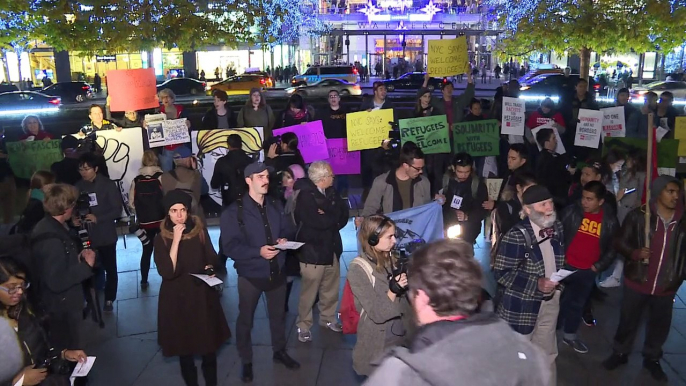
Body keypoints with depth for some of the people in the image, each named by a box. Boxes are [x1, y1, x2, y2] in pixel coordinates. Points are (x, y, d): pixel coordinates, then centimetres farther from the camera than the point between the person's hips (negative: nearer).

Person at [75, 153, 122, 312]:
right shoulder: (78, 187, 3)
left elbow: (117, 210, -10)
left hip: (105, 235, -2)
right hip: (86, 235, 2)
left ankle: (109, 299, 26)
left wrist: (97, 218, -22)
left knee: (110, 268, 9)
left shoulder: (108, 185, -8)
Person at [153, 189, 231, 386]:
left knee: (209, 342, 8)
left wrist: (209, 268, -13)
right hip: (177, 297, -1)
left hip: (202, 293, 2)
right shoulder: (161, 238, -9)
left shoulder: (199, 231, -3)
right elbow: (167, 272, -21)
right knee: (183, 344, 11)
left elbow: (212, 258, 9)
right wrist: (176, 240, -24)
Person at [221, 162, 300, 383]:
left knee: (278, 315, 22)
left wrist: (285, 240, -14)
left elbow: (289, 230, 9)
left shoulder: (276, 206, 3)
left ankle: (280, 351, 43)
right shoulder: (234, 212, -14)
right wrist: (258, 251, -30)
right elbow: (230, 246, -19)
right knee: (245, 319, 13)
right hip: (250, 275, -4)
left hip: (277, 272, 4)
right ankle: (246, 362, 32)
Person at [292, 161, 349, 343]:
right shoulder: (305, 196, -19)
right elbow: (319, 222, -26)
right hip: (313, 250, -7)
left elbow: (344, 212, 2)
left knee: (331, 288, 18)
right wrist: (334, 217, -9)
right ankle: (303, 326, 19)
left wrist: (328, 217, -14)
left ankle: (328, 318, 37)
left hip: (332, 247, 7)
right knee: (309, 291, 4)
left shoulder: (331, 192, 5)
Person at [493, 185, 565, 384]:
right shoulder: (517, 236, -21)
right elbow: (501, 272, -22)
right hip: (522, 305, -6)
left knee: (547, 353, 20)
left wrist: (558, 281, 5)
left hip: (550, 301, 6)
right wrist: (536, 284, -28)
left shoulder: (557, 227, 1)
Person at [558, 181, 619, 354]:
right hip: (565, 266, -2)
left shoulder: (610, 220, -5)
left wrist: (598, 266, -3)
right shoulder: (571, 211, -11)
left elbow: (613, 247, 4)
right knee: (558, 301, 7)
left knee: (578, 304, 18)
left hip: (588, 271, 2)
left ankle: (570, 335, 35)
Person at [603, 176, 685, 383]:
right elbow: (620, 242, -5)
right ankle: (620, 353, 33)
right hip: (637, 281, -2)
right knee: (628, 320, 13)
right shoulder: (639, 215, -11)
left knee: (660, 324, 17)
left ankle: (652, 358, 39)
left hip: (666, 286, 2)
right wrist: (635, 253, -22)